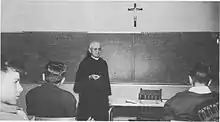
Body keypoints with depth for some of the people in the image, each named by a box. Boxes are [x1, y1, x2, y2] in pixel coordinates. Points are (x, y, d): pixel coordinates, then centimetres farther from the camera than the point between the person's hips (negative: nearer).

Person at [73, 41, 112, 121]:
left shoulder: (103, 63, 11)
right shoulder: (85, 63, -2)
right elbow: (78, 80, -6)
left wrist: (108, 93, 10)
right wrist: (90, 77, -21)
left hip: (102, 97, 4)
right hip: (87, 98, -4)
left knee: (102, 117, 0)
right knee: (84, 117, -5)